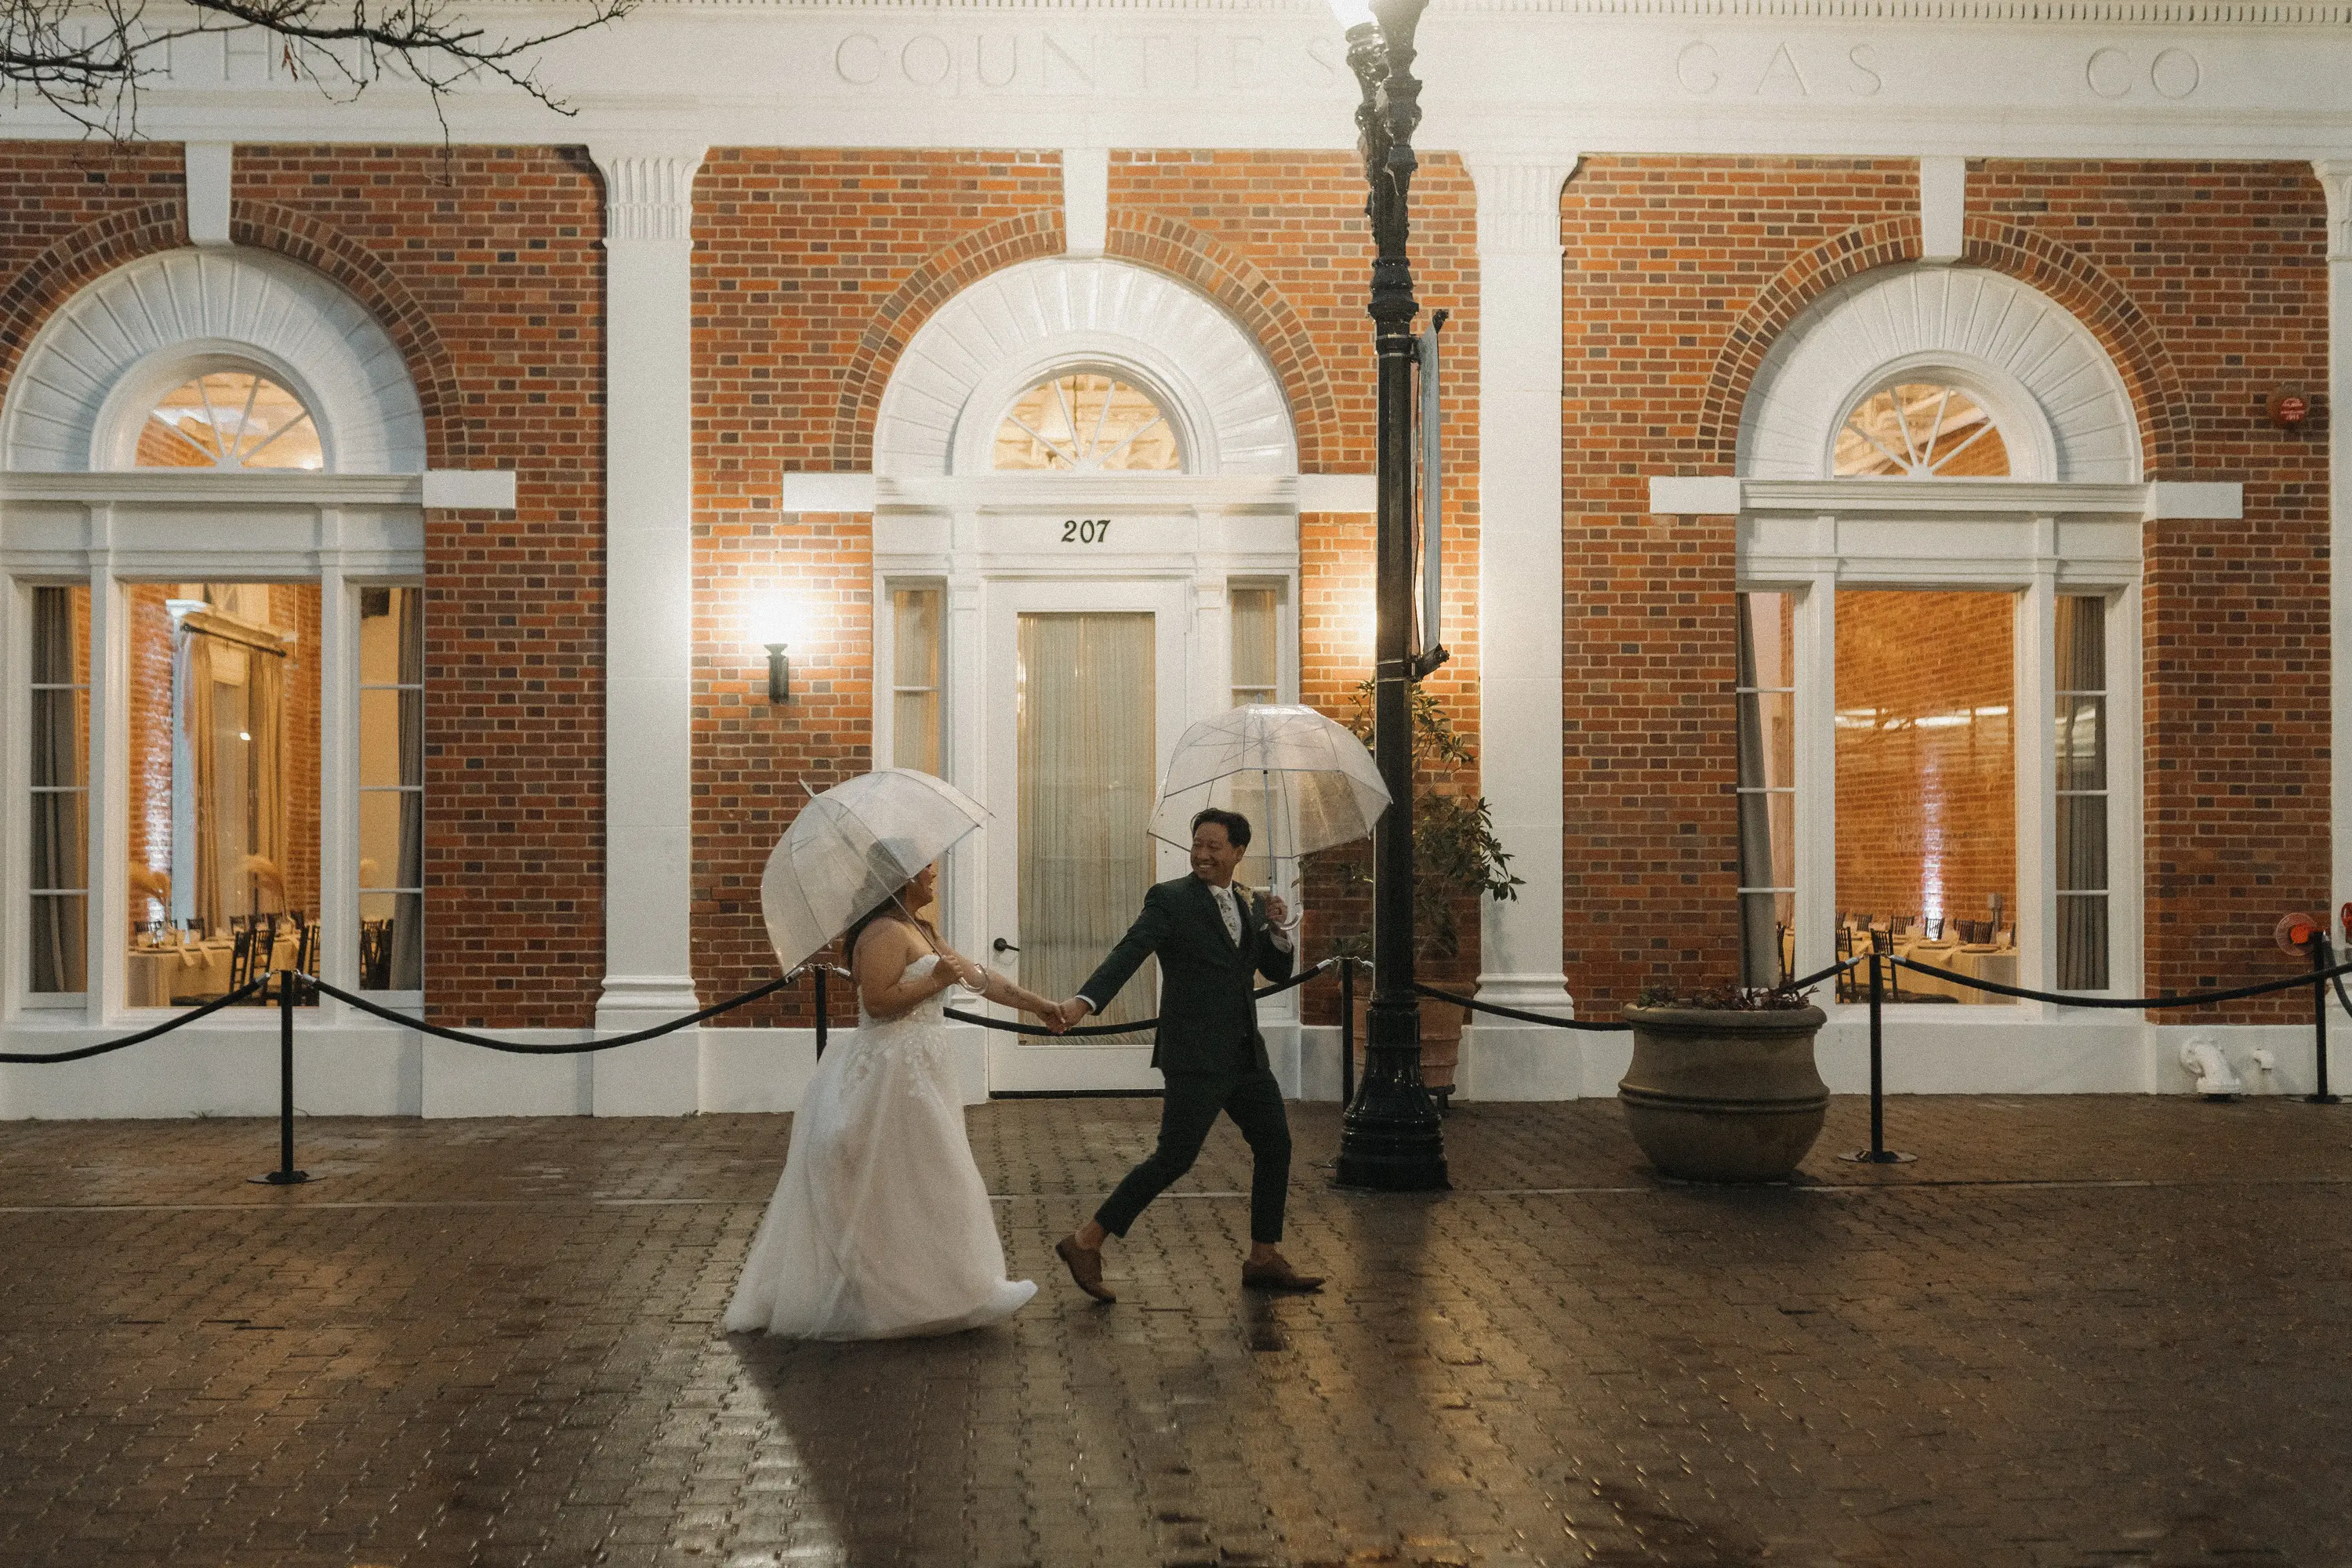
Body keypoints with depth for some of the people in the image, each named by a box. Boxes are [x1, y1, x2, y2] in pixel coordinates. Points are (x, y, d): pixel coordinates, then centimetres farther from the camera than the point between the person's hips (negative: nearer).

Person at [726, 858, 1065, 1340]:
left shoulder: (919, 931, 15)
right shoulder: (885, 932, -16)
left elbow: (978, 977, 18)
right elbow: (876, 1000, -24)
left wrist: (1037, 1004, 19)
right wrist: (935, 980, -19)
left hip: (912, 1071, 10)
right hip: (893, 1077, -10)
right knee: (915, 1189, -1)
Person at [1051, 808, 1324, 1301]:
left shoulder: (1245, 907, 14)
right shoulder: (1169, 899, -7)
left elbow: (1278, 972, 17)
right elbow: (1127, 954, -19)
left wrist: (1278, 928, -3)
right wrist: (1084, 1000, -36)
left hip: (1245, 1054, 7)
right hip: (1195, 1057, -7)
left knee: (1275, 1147, 8)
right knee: (1174, 1158, -11)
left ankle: (1263, 1261, 19)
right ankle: (1085, 1243, -2)